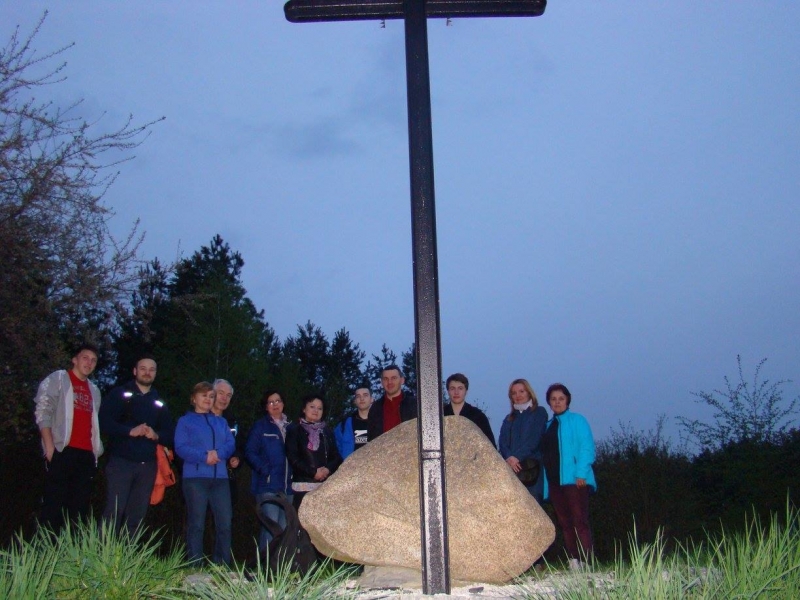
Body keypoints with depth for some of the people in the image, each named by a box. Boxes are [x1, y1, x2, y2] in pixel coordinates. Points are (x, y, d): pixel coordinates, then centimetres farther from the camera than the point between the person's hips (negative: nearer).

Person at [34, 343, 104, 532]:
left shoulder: (94, 390, 23)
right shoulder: (57, 379, 6)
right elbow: (42, 411, -4)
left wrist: (96, 449, 11)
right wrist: (49, 445, -13)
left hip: (86, 454, 6)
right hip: (62, 450, -6)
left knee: (80, 507, 4)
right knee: (54, 505, -8)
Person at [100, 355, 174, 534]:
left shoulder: (159, 403, 15)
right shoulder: (120, 394, 4)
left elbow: (171, 434, 11)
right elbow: (104, 423, -7)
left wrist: (156, 435, -9)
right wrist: (130, 431, -17)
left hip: (148, 465, 4)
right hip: (121, 462, -4)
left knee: (136, 516, 6)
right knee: (114, 513, -11)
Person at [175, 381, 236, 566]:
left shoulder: (221, 422, 22)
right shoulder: (185, 421, 9)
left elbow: (231, 444, 10)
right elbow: (181, 447, -5)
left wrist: (218, 453, -12)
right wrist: (204, 457, -16)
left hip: (220, 478, 4)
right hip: (195, 477, -4)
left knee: (225, 523, -2)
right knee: (196, 524, -4)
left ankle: (222, 567, 5)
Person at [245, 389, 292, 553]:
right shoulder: (260, 426, 4)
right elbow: (250, 452, -3)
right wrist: (265, 470, -15)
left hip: (287, 485, 5)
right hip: (268, 485, -5)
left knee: (285, 527, 8)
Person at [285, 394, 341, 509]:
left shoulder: (327, 431, 20)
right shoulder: (294, 429, 7)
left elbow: (336, 456, 14)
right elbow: (292, 457, -3)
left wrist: (328, 469, -8)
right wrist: (313, 472, -11)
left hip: (326, 485, 4)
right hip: (303, 485, -3)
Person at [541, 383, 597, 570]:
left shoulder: (577, 420, 2)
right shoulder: (548, 426, 19)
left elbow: (587, 447, -7)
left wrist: (581, 473, -17)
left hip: (574, 479, -6)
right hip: (553, 481, 6)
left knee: (579, 521, -9)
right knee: (564, 523, 6)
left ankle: (583, 562, -11)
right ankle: (572, 562, 9)